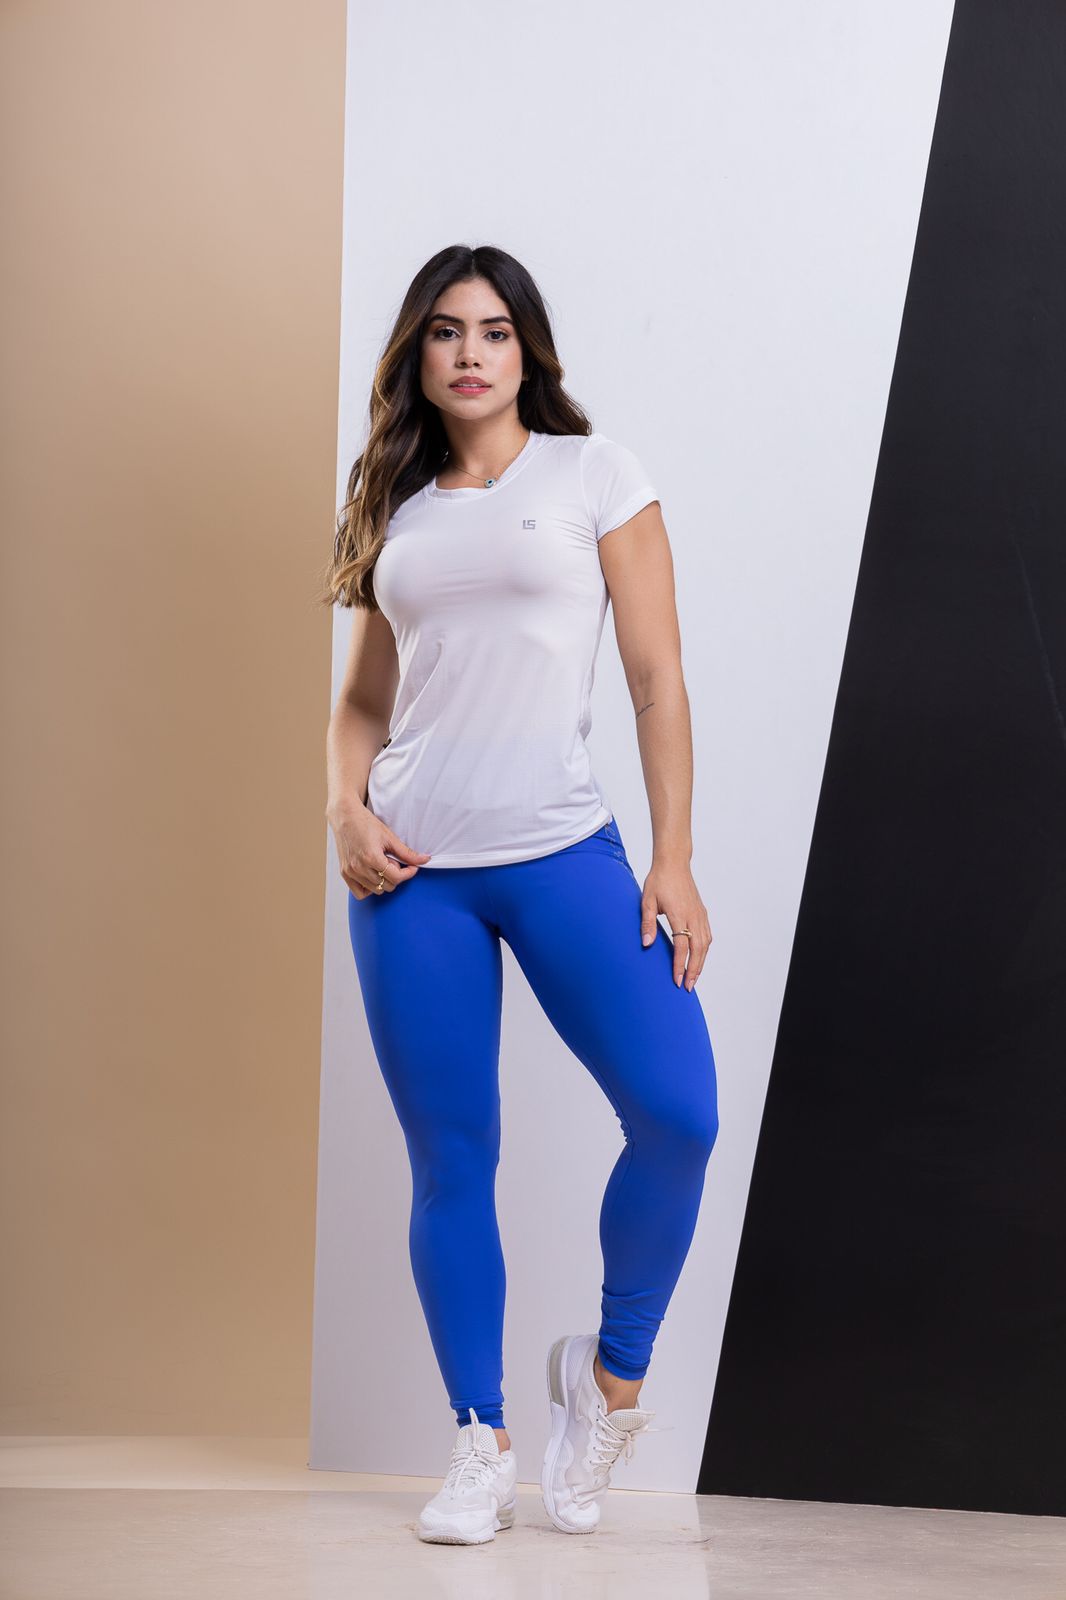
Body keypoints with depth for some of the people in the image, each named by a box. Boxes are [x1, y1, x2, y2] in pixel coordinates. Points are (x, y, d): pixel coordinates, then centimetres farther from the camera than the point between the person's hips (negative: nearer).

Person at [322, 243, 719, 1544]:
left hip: (563, 853, -2)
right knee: (451, 1161, 5)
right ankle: (480, 1447, 23)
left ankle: (613, 1371, 16)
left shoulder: (596, 473, 6)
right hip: (413, 867, 3)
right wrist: (346, 813, -2)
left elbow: (657, 679, 1)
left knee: (680, 1115, -13)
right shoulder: (396, 509, 15)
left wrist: (673, 859, -6)